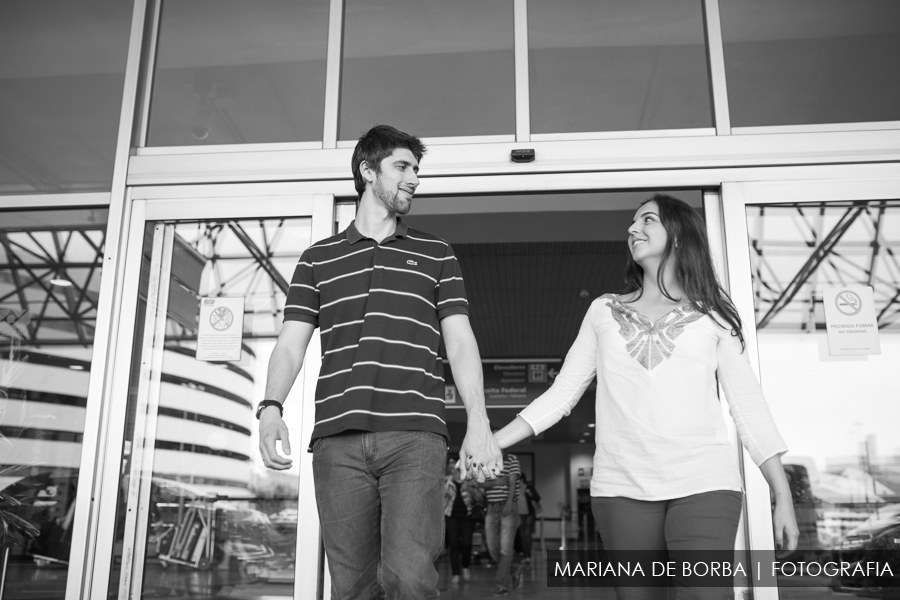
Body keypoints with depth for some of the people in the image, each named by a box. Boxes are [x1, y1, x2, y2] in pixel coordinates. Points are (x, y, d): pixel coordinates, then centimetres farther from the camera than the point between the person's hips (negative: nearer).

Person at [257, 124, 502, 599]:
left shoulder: (435, 254, 17)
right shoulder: (318, 258, 18)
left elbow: (460, 342, 9)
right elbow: (291, 344, 11)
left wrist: (478, 422, -5)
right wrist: (271, 407, -8)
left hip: (414, 435, -1)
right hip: (337, 437, 1)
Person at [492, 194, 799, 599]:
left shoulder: (712, 316, 10)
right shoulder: (603, 311, 14)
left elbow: (748, 406, 8)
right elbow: (561, 394, 11)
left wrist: (783, 497, 2)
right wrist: (492, 443, 1)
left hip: (704, 484, -1)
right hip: (620, 488, 2)